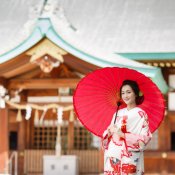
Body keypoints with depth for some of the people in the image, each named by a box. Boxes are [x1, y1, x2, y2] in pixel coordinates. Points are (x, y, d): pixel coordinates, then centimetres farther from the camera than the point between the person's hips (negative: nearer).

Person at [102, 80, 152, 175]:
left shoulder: (140, 114, -3)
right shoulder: (118, 113, 15)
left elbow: (144, 138, -11)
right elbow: (107, 135, 17)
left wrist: (123, 135, -17)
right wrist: (109, 132, -5)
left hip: (129, 158, -5)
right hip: (113, 157, 5)